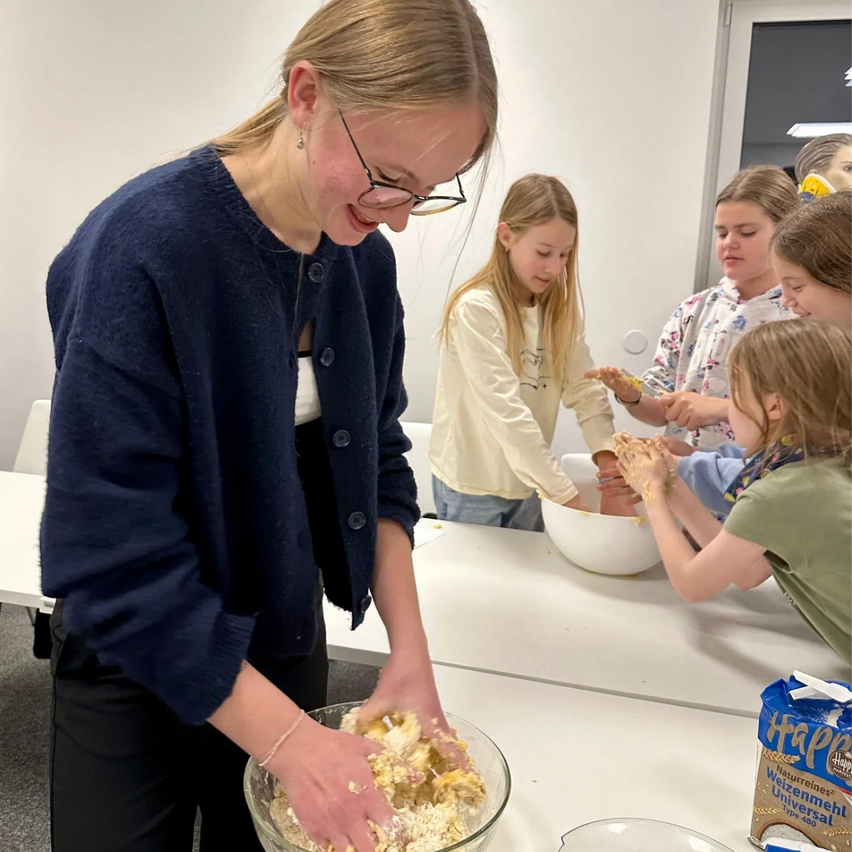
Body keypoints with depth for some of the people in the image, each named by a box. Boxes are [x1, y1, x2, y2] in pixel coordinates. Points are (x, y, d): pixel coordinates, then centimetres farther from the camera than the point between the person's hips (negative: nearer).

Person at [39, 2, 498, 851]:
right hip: (142, 676, -4)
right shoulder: (141, 246, -24)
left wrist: (409, 647, -9)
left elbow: (377, 465, 1)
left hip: (290, 651, 5)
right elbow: (114, 558, -25)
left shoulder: (367, 259, -6)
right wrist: (291, 739, -24)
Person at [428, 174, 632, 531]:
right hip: (473, 487, -6)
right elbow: (507, 413, -28)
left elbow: (585, 391, -9)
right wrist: (569, 498, -30)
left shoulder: (559, 307, 1)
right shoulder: (476, 309, -21)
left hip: (529, 483, 6)